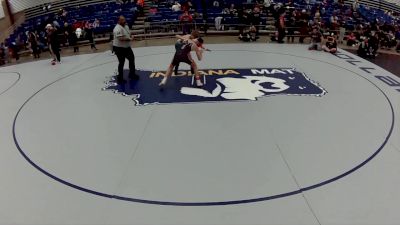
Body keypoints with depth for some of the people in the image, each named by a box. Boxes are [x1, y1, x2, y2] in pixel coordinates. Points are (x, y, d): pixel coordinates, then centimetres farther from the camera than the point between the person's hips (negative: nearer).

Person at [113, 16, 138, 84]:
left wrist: (130, 37, -2)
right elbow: (120, 38, -33)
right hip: (119, 48, -9)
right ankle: (120, 78, 12)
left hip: (127, 47, 9)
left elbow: (129, 34, 20)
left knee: (131, 58, 18)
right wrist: (128, 39, -21)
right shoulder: (118, 28, -24)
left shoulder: (126, 26, 6)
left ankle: (132, 74, 34)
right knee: (121, 63, -1)